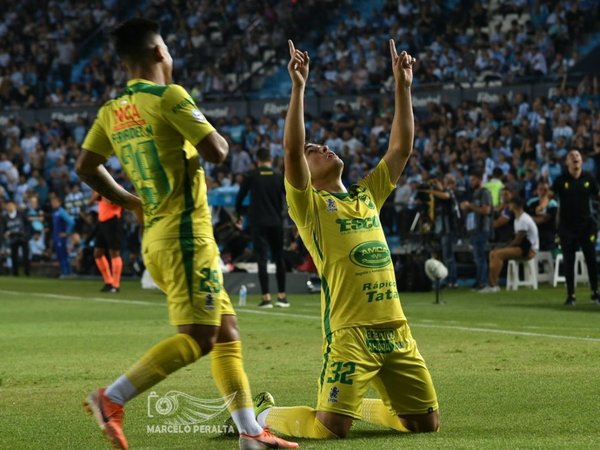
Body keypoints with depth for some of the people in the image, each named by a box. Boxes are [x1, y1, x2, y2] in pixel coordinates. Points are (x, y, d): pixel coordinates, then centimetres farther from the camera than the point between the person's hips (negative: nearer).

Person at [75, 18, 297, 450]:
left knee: (227, 332, 11)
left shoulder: (111, 111, 10)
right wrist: (216, 136, 7)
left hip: (156, 236, 9)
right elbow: (216, 151, -16)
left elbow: (86, 167, 15)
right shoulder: (169, 97, -12)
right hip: (185, 234, -9)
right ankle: (112, 398, -17)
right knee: (197, 337, -11)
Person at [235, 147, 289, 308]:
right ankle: (282, 296, 13)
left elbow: (240, 196, 2)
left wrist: (239, 215, 17)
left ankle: (266, 297, -10)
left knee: (262, 259, -3)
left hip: (258, 222, -2)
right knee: (279, 258, 12)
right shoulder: (279, 175, 3)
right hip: (276, 222, 2)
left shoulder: (251, 176, -1)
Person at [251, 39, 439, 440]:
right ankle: (265, 412, 15)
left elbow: (401, 148, 17)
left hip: (394, 329, 6)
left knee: (426, 421, 9)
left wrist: (402, 86, 14)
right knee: (330, 428, -13)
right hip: (349, 331, -6)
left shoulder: (367, 196, 18)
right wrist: (298, 88, -17)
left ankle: (358, 404, 32)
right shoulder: (309, 204, 0)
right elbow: (292, 151, -15)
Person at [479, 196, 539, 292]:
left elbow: (518, 241, -19)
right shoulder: (518, 219, 15)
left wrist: (505, 248, -9)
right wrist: (504, 247, 3)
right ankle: (492, 283, -7)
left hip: (529, 250, -10)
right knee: (493, 253, 3)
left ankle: (494, 285, -21)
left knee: (498, 254, -23)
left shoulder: (523, 220, -17)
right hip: (523, 246, 10)